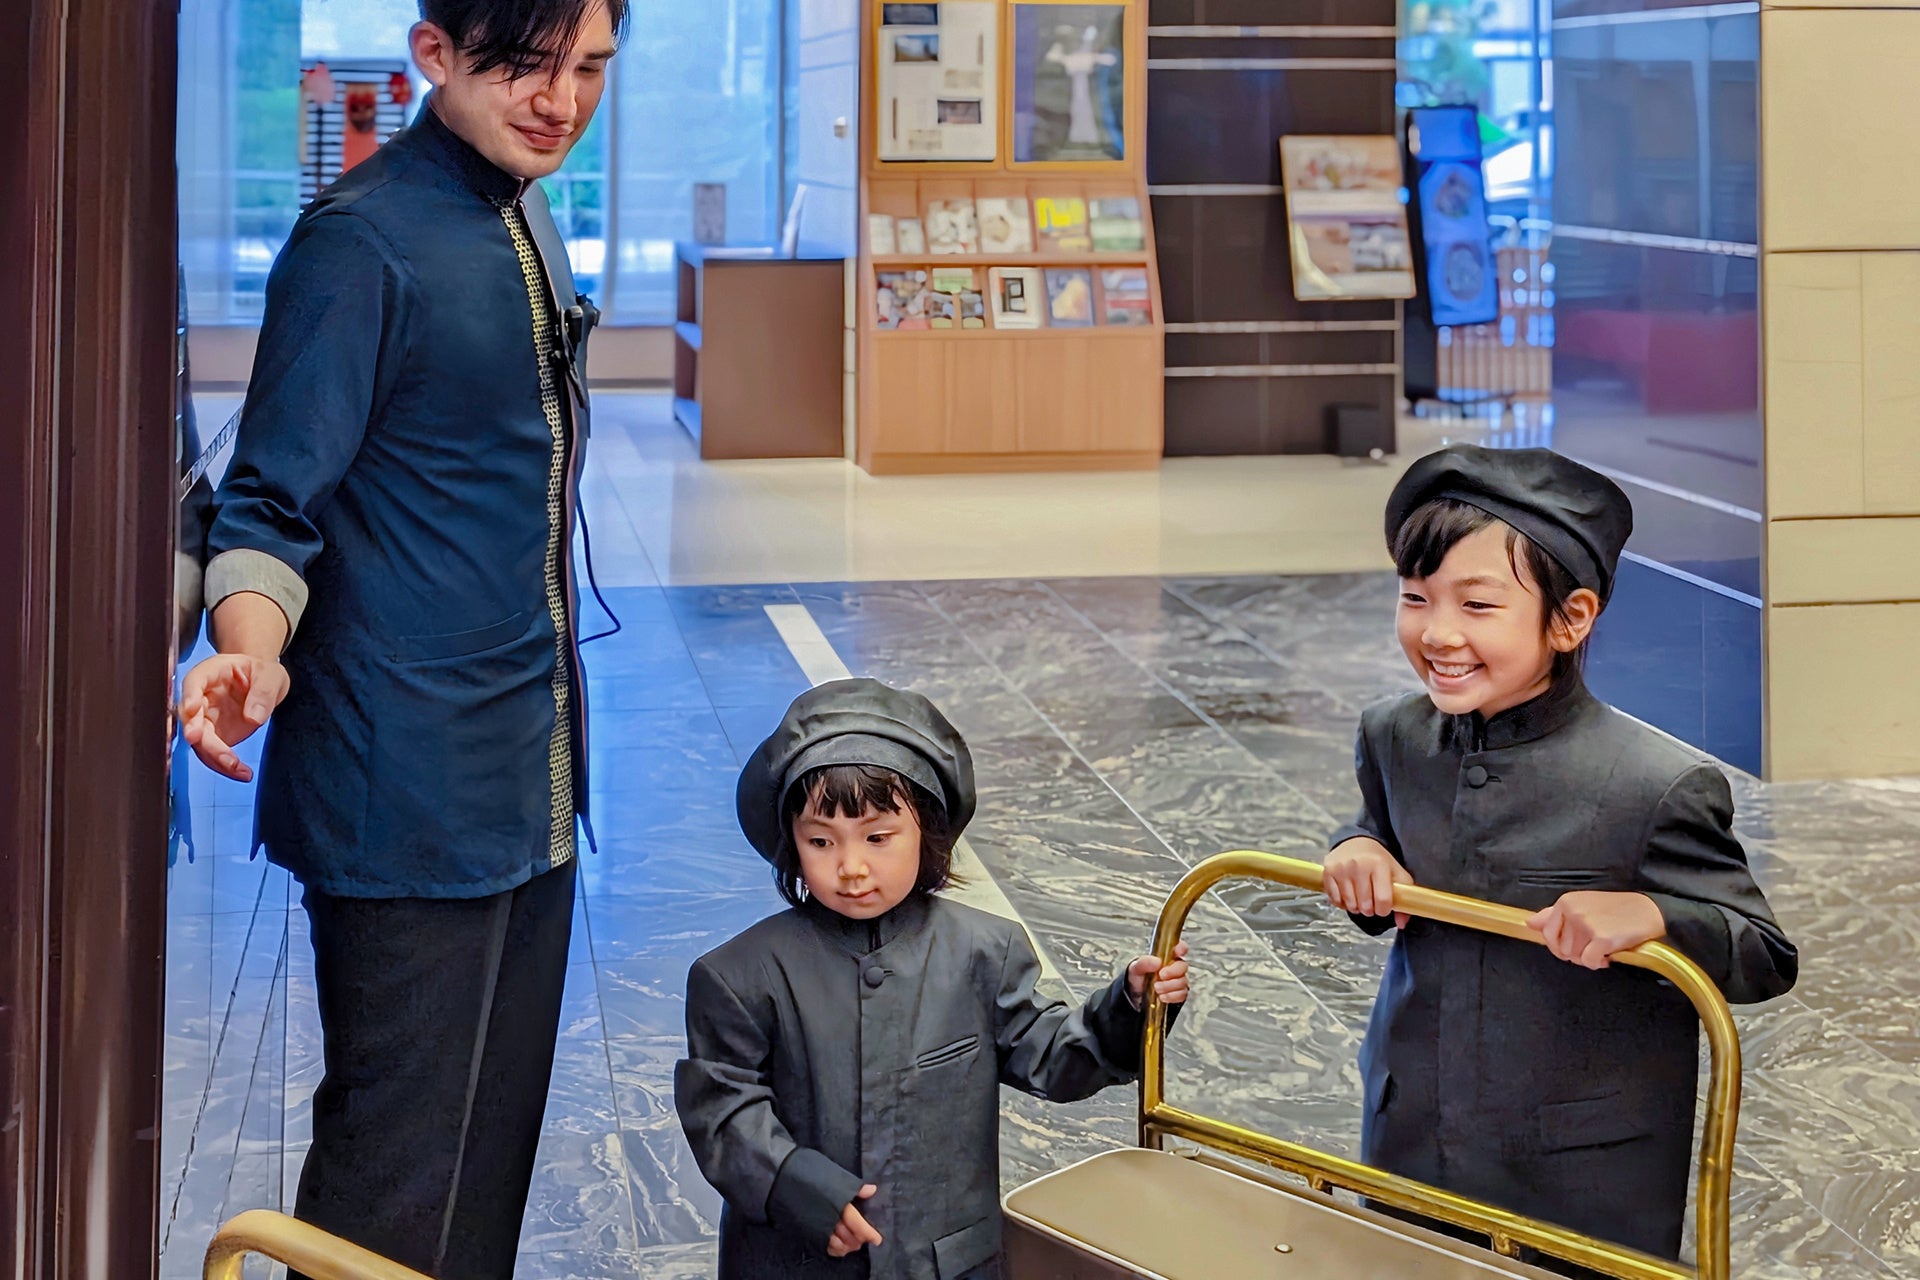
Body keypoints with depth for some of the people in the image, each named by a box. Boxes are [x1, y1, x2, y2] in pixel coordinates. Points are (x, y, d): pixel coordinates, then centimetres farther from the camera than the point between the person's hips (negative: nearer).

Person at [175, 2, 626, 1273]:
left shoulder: (527, 226, 13)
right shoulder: (361, 239, -14)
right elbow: (274, 503, -15)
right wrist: (254, 651, -34)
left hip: (525, 784, 9)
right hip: (409, 790, -8)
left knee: (497, 1134, 14)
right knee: (398, 1167, -2)